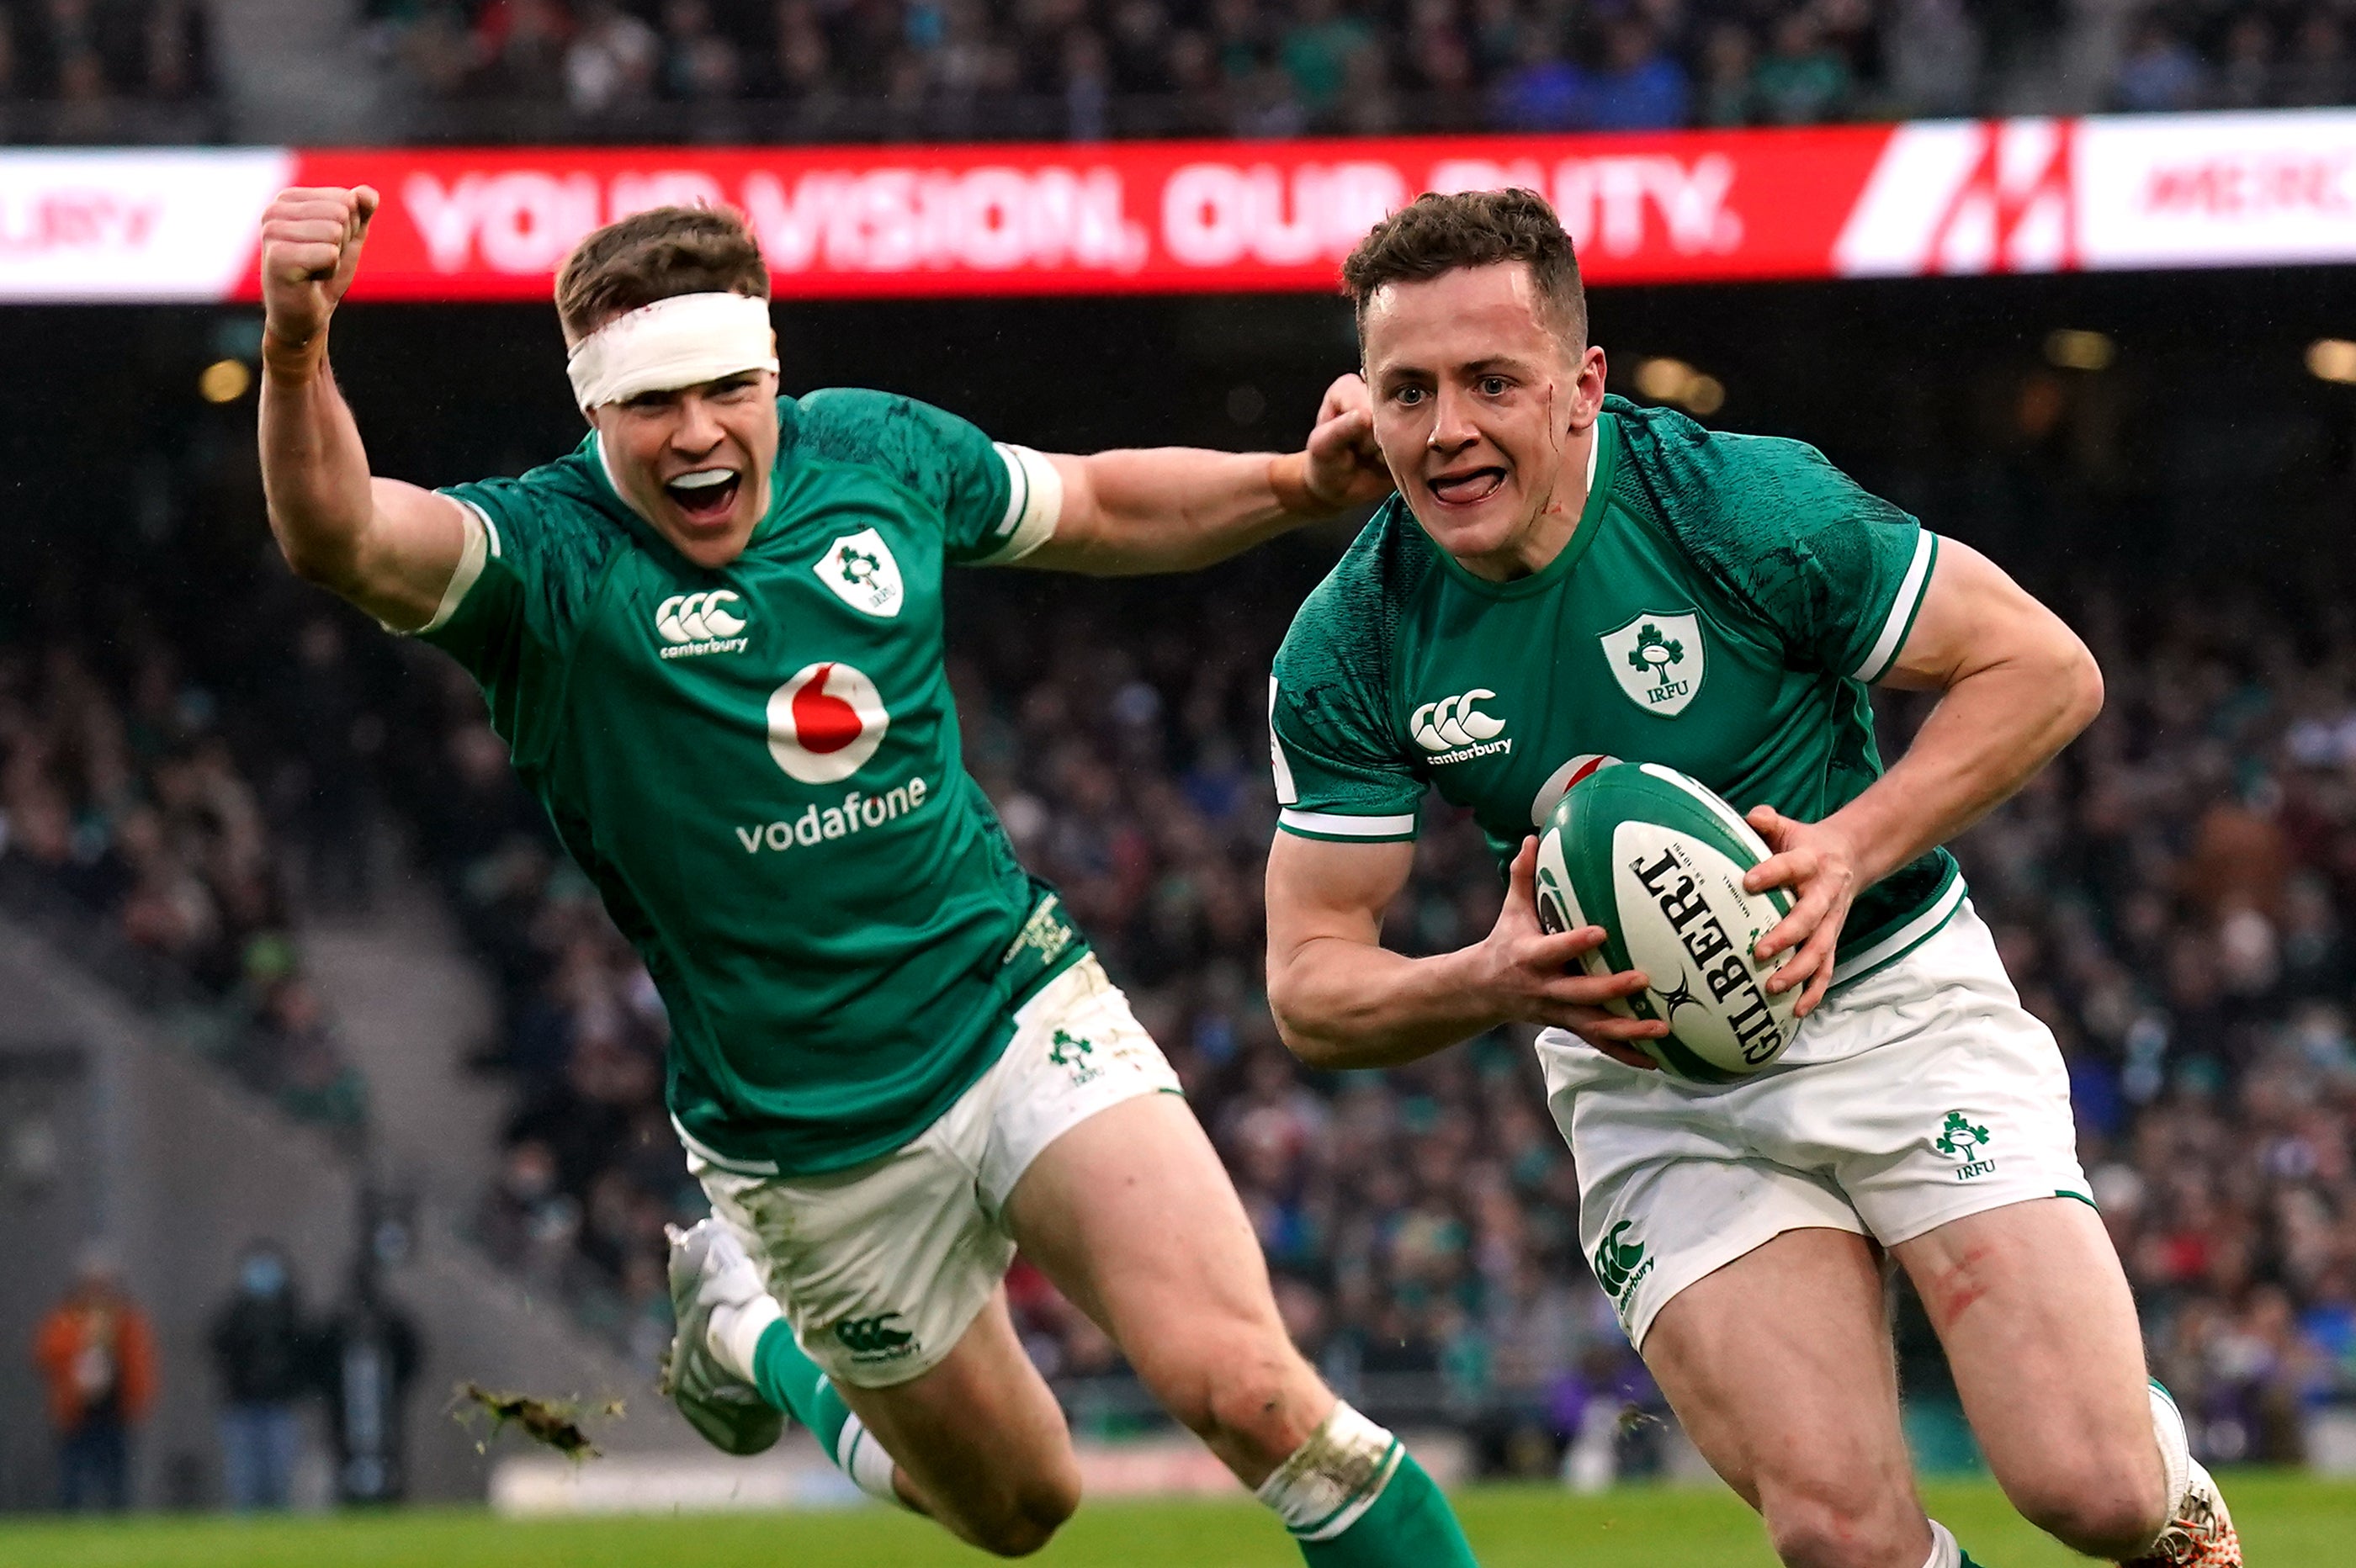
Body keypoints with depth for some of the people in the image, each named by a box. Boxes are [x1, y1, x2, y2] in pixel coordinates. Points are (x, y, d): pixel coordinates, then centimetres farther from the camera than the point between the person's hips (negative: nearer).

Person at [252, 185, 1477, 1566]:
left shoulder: (876, 452, -2)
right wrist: (297, 351, -58)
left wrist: (1304, 484, 1)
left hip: (1021, 1010, 2)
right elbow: (341, 538, -38)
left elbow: (1099, 508, 18)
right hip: (816, 1144, -2)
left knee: (1246, 1389, -19)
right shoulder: (550, 558, -16)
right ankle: (750, 1334, 43)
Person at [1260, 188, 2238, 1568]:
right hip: (1643, 1076, 2)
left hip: (1893, 1001, -2)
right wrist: (1494, 983, -27)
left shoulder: (1744, 506, -19)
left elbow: (2044, 667, -10)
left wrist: (1849, 851, -23)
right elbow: (1312, 986, -6)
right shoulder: (1348, 651, -11)